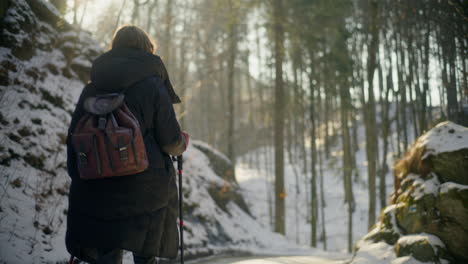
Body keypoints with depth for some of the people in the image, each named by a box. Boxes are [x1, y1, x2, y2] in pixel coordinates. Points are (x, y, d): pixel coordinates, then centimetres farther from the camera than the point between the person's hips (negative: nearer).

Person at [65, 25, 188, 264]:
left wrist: (78, 179, 14)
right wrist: (182, 144, 16)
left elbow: (74, 137, 6)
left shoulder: (92, 88, 6)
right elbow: (170, 140, -7)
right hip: (146, 189, -3)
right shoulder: (153, 87, -6)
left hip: (99, 189, 3)